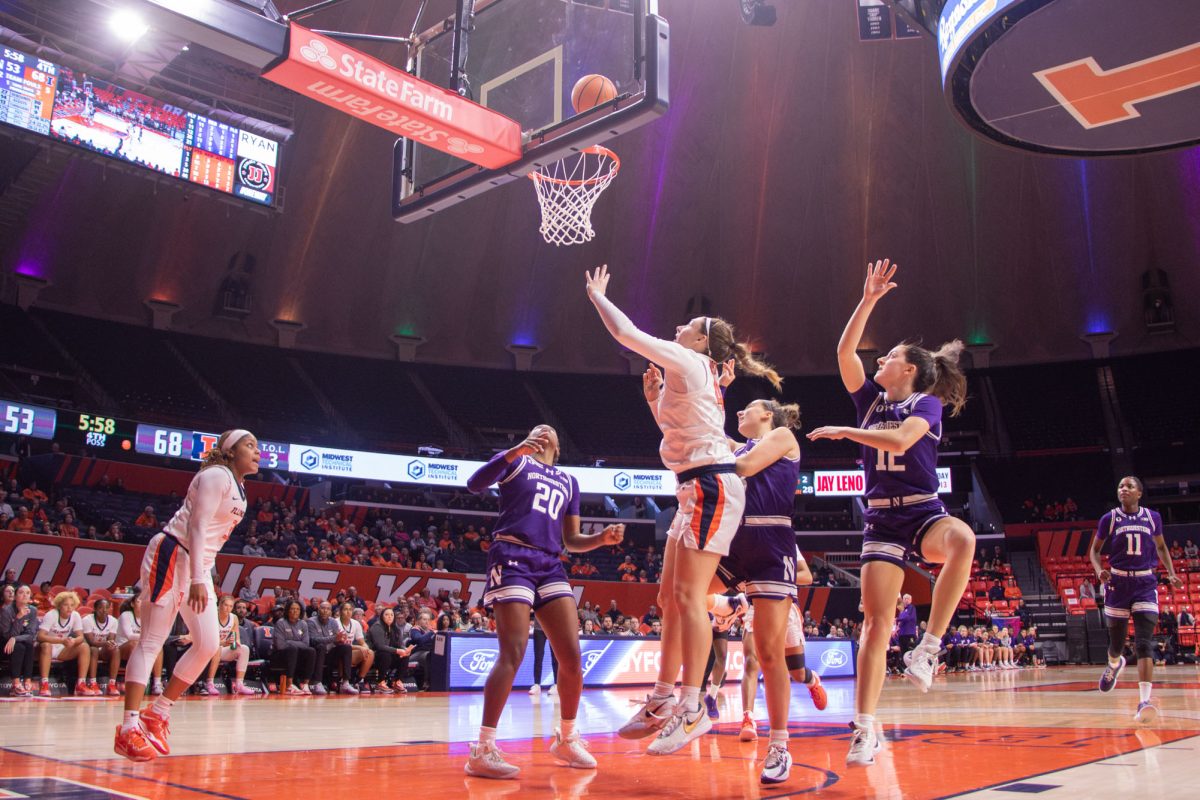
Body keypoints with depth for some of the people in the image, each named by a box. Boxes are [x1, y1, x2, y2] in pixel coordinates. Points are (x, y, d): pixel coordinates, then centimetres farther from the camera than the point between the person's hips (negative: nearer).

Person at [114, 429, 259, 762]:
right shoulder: (217, 475, -11)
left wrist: (203, 577, 15)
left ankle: (157, 715, 14)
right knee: (151, 641, -8)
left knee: (208, 644, 3)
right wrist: (198, 581, -26)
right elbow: (197, 526, -19)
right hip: (172, 556, -9)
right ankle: (129, 728, -6)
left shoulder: (239, 487, 16)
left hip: (200, 566, 9)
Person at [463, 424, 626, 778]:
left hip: (550, 565, 6)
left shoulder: (568, 482, 24)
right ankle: (482, 750, -13)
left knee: (572, 657, -2)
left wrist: (602, 538, 2)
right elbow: (474, 484, -9)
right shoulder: (516, 461, 10)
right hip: (512, 558, -6)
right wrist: (515, 451, -21)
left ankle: (566, 739, 16)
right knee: (513, 653, -17)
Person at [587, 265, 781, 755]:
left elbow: (625, 333, -5)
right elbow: (672, 427, 34)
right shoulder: (702, 376, 22)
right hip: (699, 489, 10)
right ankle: (663, 700, 14)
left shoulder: (689, 362, -4)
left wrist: (596, 294, 10)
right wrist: (653, 396, 26)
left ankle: (693, 709, -14)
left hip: (711, 485, -10)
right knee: (670, 597, 9)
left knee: (689, 595, -14)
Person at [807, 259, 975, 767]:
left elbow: (899, 441, -18)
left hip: (924, 514, -3)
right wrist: (869, 301, 1)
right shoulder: (871, 400, 15)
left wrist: (844, 432, -12)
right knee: (876, 622, -6)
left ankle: (928, 649, -32)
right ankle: (865, 730, -5)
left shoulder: (926, 403, 2)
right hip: (882, 520, 3)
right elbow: (845, 352, 5)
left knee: (963, 539, -39)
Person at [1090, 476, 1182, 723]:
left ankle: (1144, 701, -19)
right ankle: (1115, 664, 47)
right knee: (1117, 642, 10)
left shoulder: (1152, 517, 4)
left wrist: (1171, 573, 5)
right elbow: (1095, 550, 6)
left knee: (1144, 642, -13)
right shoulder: (1109, 519, 0)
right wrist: (1099, 571, -13)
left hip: (1145, 584, 0)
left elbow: (1161, 547, 19)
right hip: (1118, 582, 0)